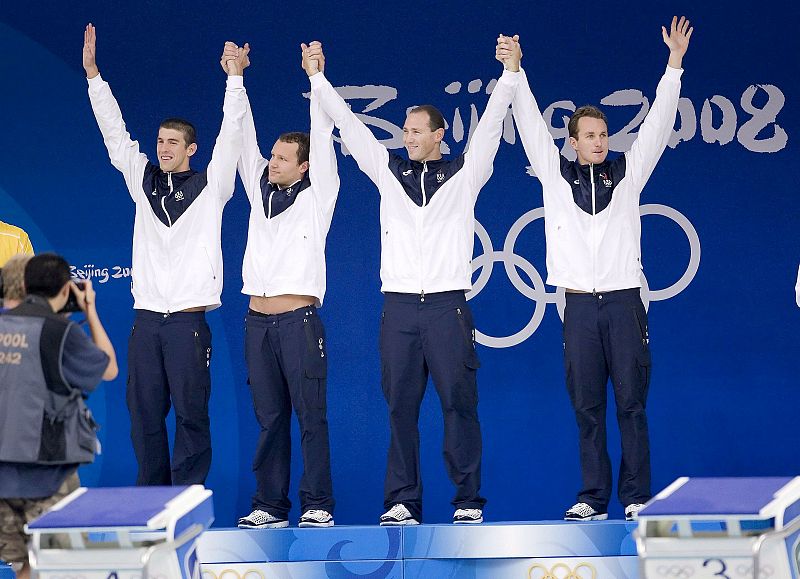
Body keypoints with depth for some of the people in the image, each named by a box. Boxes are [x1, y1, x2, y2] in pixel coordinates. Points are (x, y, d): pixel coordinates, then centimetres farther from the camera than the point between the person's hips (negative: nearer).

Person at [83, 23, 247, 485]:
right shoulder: (144, 180, 13)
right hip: (146, 319, 4)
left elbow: (231, 136, -4)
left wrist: (235, 79, -13)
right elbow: (115, 133, 10)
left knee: (191, 414, -4)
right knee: (145, 414, 4)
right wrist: (93, 73, 4)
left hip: (188, 320, -4)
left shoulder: (211, 184, 4)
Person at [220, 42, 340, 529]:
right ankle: (270, 505, 9)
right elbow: (244, 141, 16)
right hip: (258, 321, 5)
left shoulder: (316, 195, 3)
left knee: (311, 416, -4)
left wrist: (316, 79, -4)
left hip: (299, 320, -5)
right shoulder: (261, 191, 15)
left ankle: (318, 505, -1)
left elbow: (323, 141, -3)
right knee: (270, 418, 7)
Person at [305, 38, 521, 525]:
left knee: (459, 403, -4)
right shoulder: (389, 171, 13)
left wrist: (510, 75, -11)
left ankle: (469, 500, 0)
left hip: (448, 304, -2)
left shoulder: (464, 174, 7)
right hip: (399, 306, 2)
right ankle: (403, 502, 4)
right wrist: (318, 76, 10)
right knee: (401, 406, 1)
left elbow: (491, 125, -1)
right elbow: (348, 124, 13)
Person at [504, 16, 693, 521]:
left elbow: (658, 123, 3)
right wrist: (515, 70, -7)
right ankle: (594, 498, 5)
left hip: (624, 300, 0)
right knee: (587, 407, 2)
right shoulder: (557, 175, 9)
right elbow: (531, 124, 3)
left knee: (631, 403, -2)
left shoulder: (627, 173, 9)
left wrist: (675, 64, -4)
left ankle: (637, 497, 1)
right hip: (579, 304, 0)